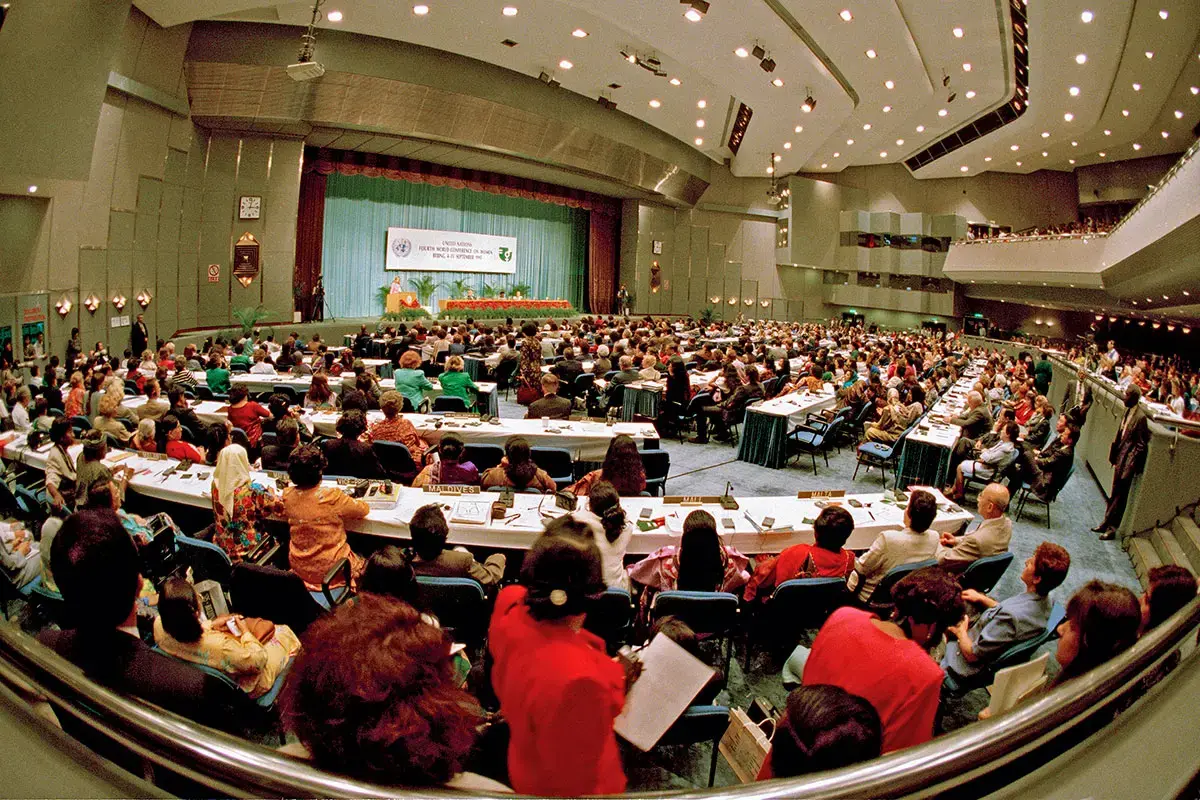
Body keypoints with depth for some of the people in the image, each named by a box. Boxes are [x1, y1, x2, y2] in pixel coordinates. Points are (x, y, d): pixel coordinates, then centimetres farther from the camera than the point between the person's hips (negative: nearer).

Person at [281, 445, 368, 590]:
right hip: (331, 569, -4)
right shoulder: (333, 496, -26)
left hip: (299, 568, 4)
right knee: (362, 562, 26)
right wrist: (348, 501, 10)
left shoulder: (287, 495, -12)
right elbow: (364, 510, -9)